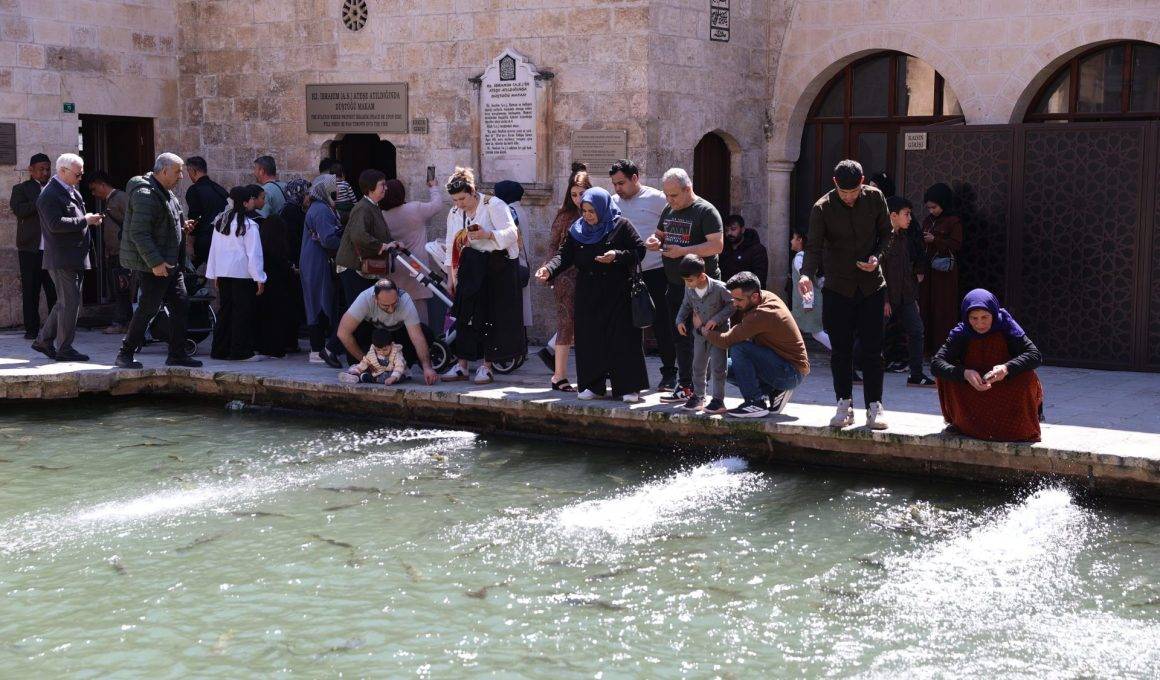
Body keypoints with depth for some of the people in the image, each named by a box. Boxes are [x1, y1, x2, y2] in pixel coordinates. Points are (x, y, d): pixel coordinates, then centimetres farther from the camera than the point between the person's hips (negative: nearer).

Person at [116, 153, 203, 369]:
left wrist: (182, 226, 10)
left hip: (170, 264, 10)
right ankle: (125, 354, 7)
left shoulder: (166, 192, 15)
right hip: (152, 265, -10)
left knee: (180, 306, 8)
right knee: (147, 309, -4)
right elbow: (139, 233, -24)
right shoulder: (145, 194, -18)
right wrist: (155, 262, -26)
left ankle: (177, 354, 16)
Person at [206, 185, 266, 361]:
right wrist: (260, 278, -9)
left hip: (223, 272, 7)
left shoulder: (221, 221, 8)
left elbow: (214, 249, 13)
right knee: (243, 312, -1)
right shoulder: (249, 225, -13)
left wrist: (214, 274, 18)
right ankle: (241, 351, 0)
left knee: (225, 311, 13)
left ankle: (220, 350, 16)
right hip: (243, 274, -7)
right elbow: (254, 254, -13)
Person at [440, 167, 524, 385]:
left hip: (497, 268, -5)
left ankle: (486, 366, 5)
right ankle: (462, 365, 8)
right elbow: (452, 246, 17)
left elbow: (511, 233, -15)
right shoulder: (454, 213, 12)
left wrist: (487, 235, -30)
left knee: (491, 316, -3)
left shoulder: (494, 205, -8)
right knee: (465, 316, 2)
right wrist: (452, 276, 14)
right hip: (469, 271, 5)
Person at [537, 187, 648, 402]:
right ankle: (592, 385, 16)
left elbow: (639, 250, -4)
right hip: (587, 294, 4)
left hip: (617, 293, -4)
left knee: (622, 338, -4)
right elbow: (565, 255, 1)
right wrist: (549, 270, -16)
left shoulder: (621, 226, -4)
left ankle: (628, 387, 2)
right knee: (589, 339, 5)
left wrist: (617, 256, -19)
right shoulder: (577, 230, 7)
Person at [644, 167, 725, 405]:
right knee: (680, 337, 11)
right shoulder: (668, 210, 14)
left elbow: (717, 245, -19)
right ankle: (686, 385, 18)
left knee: (698, 337, -6)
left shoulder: (705, 211, -10)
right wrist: (655, 242, 3)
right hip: (675, 285, 8)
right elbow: (660, 235, 27)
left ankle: (687, 387, -2)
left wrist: (683, 251, -23)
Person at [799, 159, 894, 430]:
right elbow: (814, 246, -17)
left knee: (872, 348, 0)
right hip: (838, 287, -1)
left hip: (871, 284, 1)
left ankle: (874, 405, 7)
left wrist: (877, 255, -11)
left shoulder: (874, 198, -2)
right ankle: (844, 404, 13)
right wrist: (807, 273, -35)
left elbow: (886, 232, 9)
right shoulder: (822, 208, -9)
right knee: (840, 348, 2)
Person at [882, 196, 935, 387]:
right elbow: (879, 271, -16)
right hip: (888, 297, -8)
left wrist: (914, 297, 17)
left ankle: (916, 375, 1)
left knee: (916, 329, -1)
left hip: (905, 298, 8)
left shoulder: (901, 238, 15)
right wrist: (884, 299, -19)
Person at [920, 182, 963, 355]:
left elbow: (957, 244, -11)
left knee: (944, 307, -6)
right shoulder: (927, 221, 14)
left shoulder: (953, 221, -5)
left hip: (945, 269, -6)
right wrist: (921, 240, -1)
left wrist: (935, 240, -18)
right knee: (926, 305, 2)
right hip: (928, 267, 6)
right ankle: (928, 345, 5)